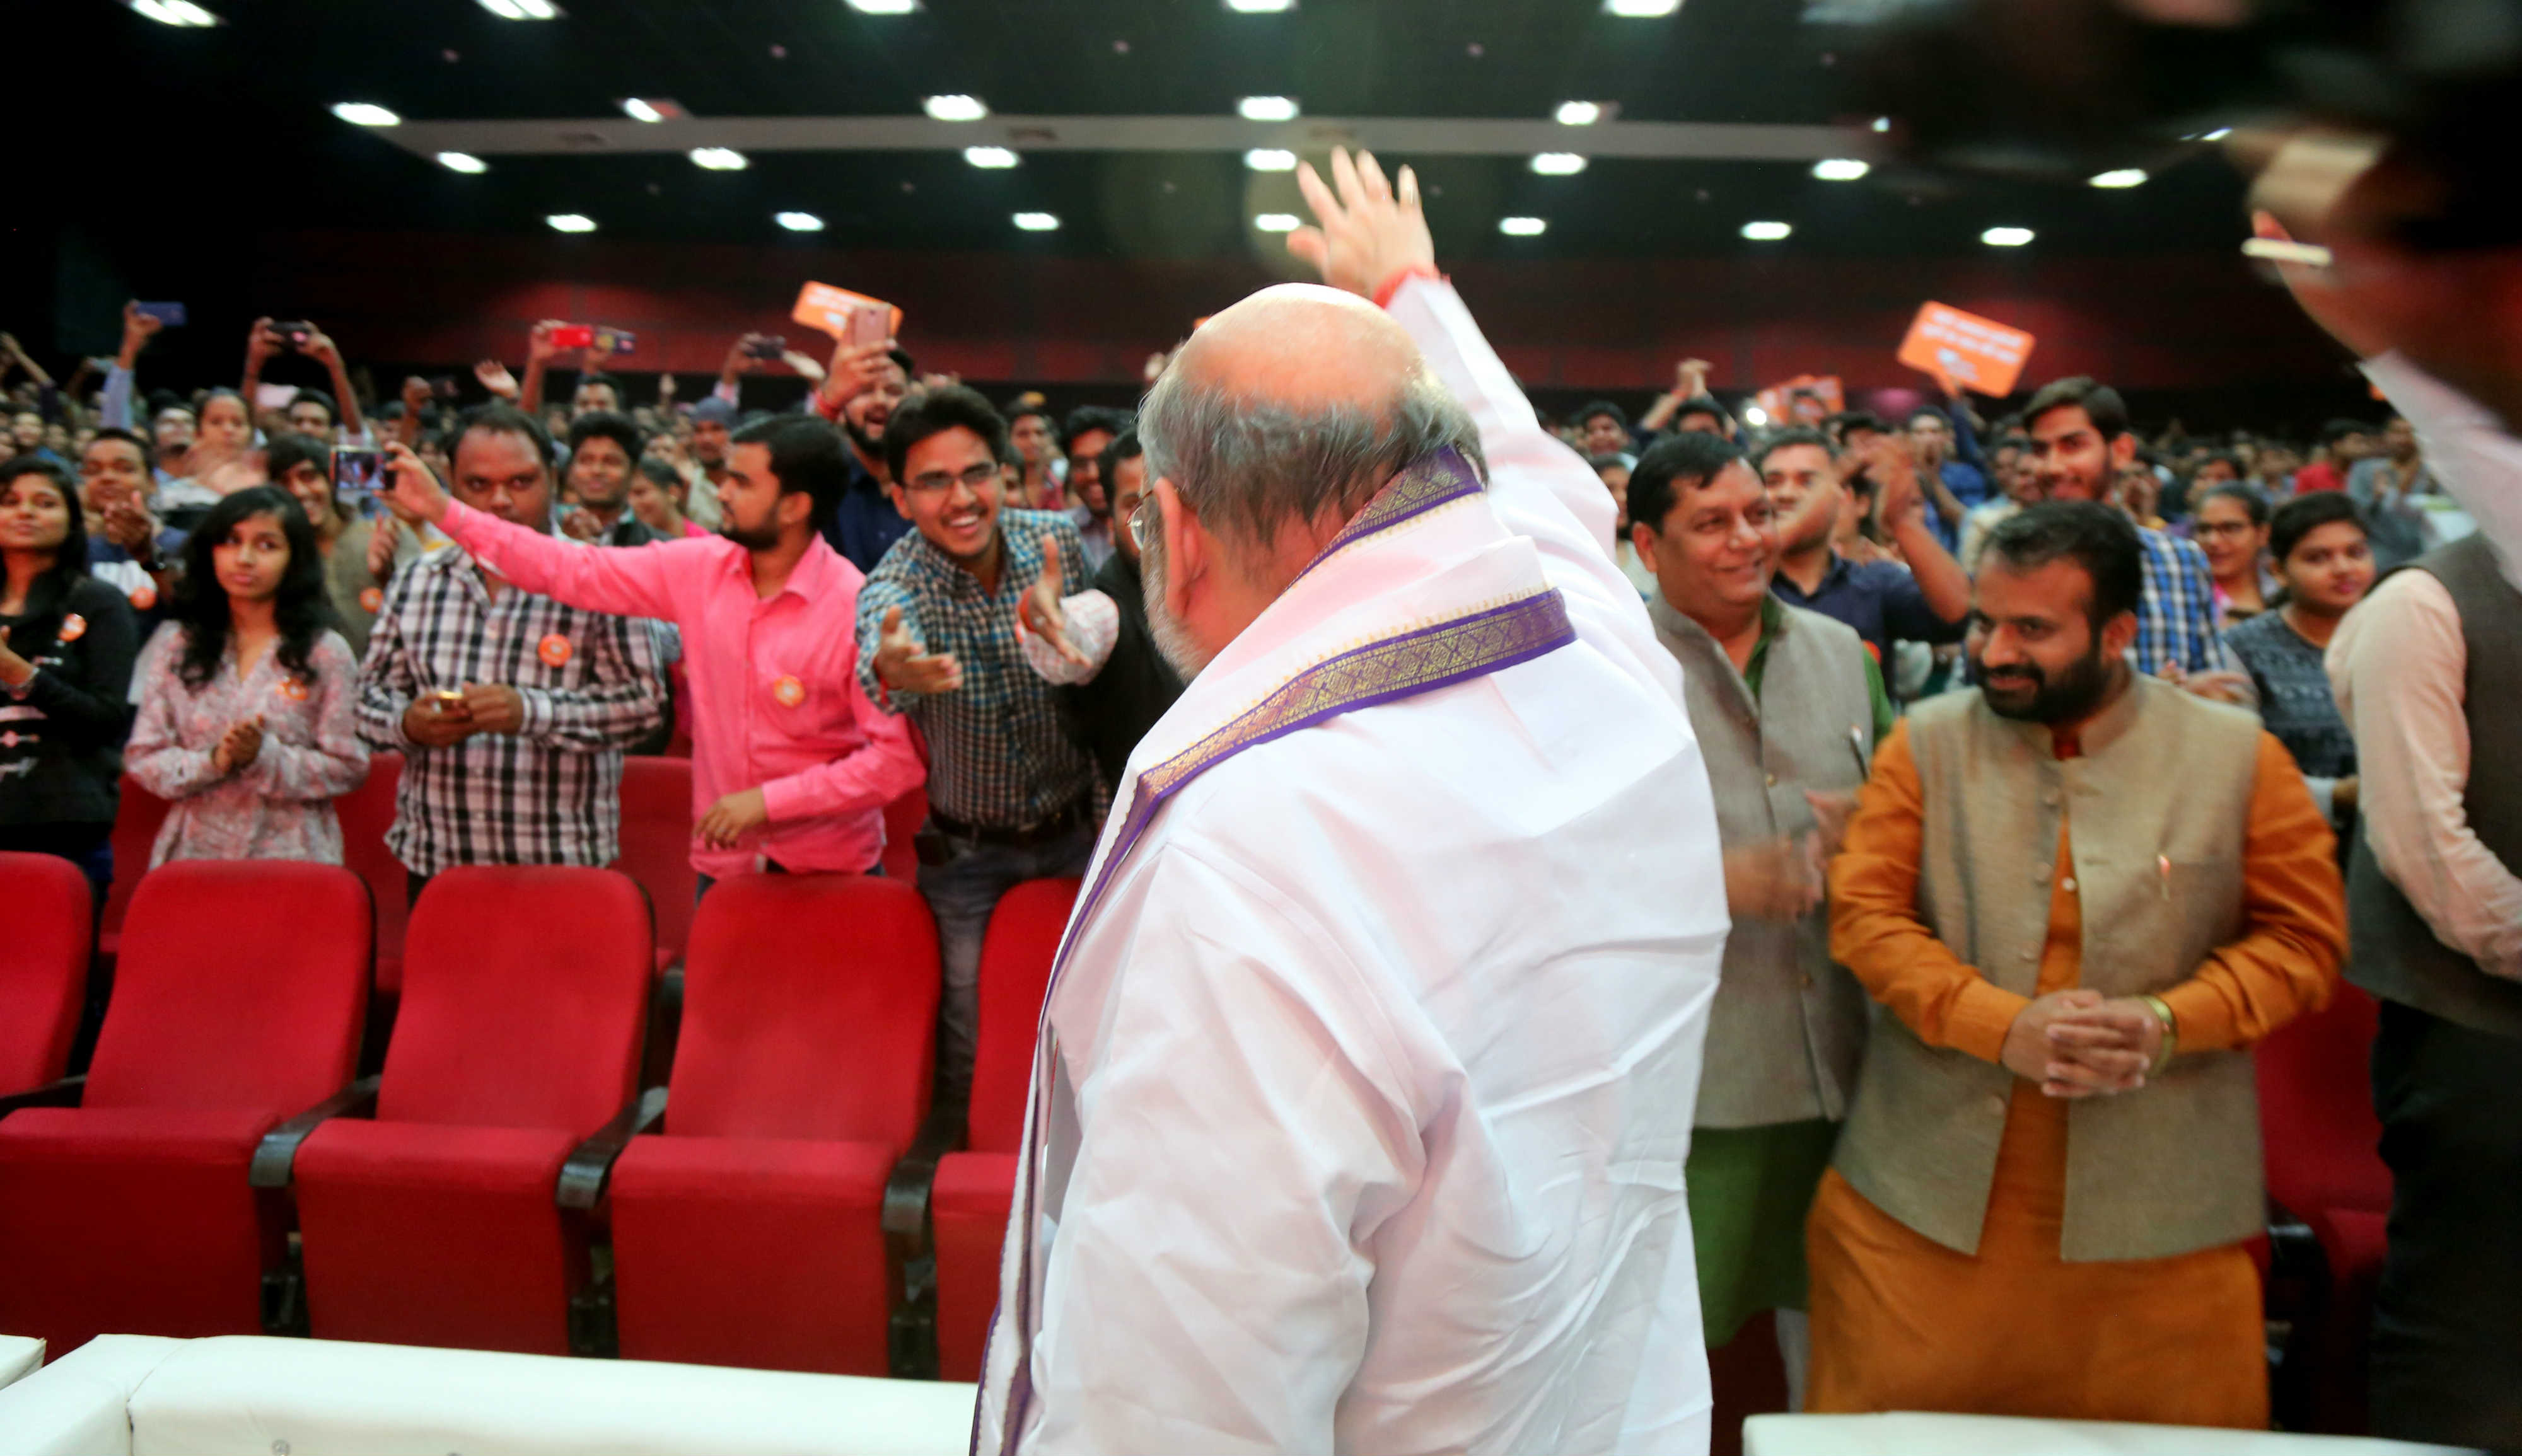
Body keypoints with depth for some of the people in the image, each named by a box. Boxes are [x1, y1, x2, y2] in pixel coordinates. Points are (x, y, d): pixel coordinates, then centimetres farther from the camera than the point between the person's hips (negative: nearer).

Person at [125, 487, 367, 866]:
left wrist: (264, 756, -17)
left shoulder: (325, 653, 1)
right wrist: (212, 762, -13)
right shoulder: (176, 646, 9)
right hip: (193, 853, 2)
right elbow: (142, 758, 5)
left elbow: (348, 768, -3)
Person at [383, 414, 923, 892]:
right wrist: (444, 511, 0)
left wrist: (769, 800, -22)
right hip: (723, 867, 5)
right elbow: (576, 571, 4)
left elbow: (898, 756, -21)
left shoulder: (855, 608, -18)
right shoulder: (700, 569, -1)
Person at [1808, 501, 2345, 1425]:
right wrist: (2001, 1023, -16)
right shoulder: (1926, 741, 3)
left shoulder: (2238, 755, 3)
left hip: (2159, 1206, 0)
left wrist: (2168, 1023, -14)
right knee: (1896, 1411, 6)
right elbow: (1865, 914, -2)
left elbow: (2302, 939, 3)